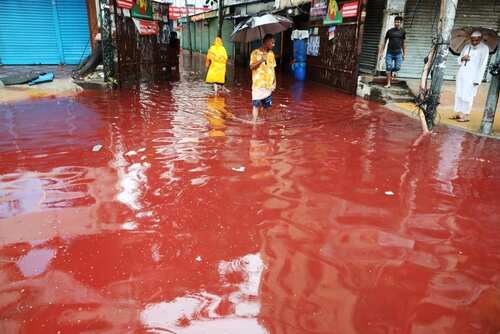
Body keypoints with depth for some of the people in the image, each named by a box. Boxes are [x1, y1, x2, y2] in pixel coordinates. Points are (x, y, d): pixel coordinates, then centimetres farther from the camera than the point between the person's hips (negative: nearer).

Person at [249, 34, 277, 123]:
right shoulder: (255, 53, -6)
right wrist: (261, 60, -23)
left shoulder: (271, 53, 9)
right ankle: (254, 122, -3)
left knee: (266, 105, 9)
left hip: (269, 84, 5)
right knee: (256, 104, -7)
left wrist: (274, 82, 10)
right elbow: (251, 67, -11)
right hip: (258, 83, -5)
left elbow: (272, 68, 14)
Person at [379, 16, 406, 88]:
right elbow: (385, 41, 7)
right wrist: (381, 51, 4)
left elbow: (403, 43, 13)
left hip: (398, 53, 1)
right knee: (388, 67, -5)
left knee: (398, 67, -4)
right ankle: (388, 83, 2)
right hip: (389, 52, -1)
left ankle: (393, 73, 31)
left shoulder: (403, 32, 6)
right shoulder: (390, 31, 2)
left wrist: (404, 54, 13)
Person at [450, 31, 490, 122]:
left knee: (467, 96, -9)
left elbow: (483, 65, -8)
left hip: (472, 75, -6)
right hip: (461, 73, 6)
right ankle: (458, 113, 14)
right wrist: (462, 58, -6)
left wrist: (477, 80, -15)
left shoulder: (484, 48, -3)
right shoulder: (467, 47, 13)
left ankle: (466, 116, -4)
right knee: (458, 94, 6)